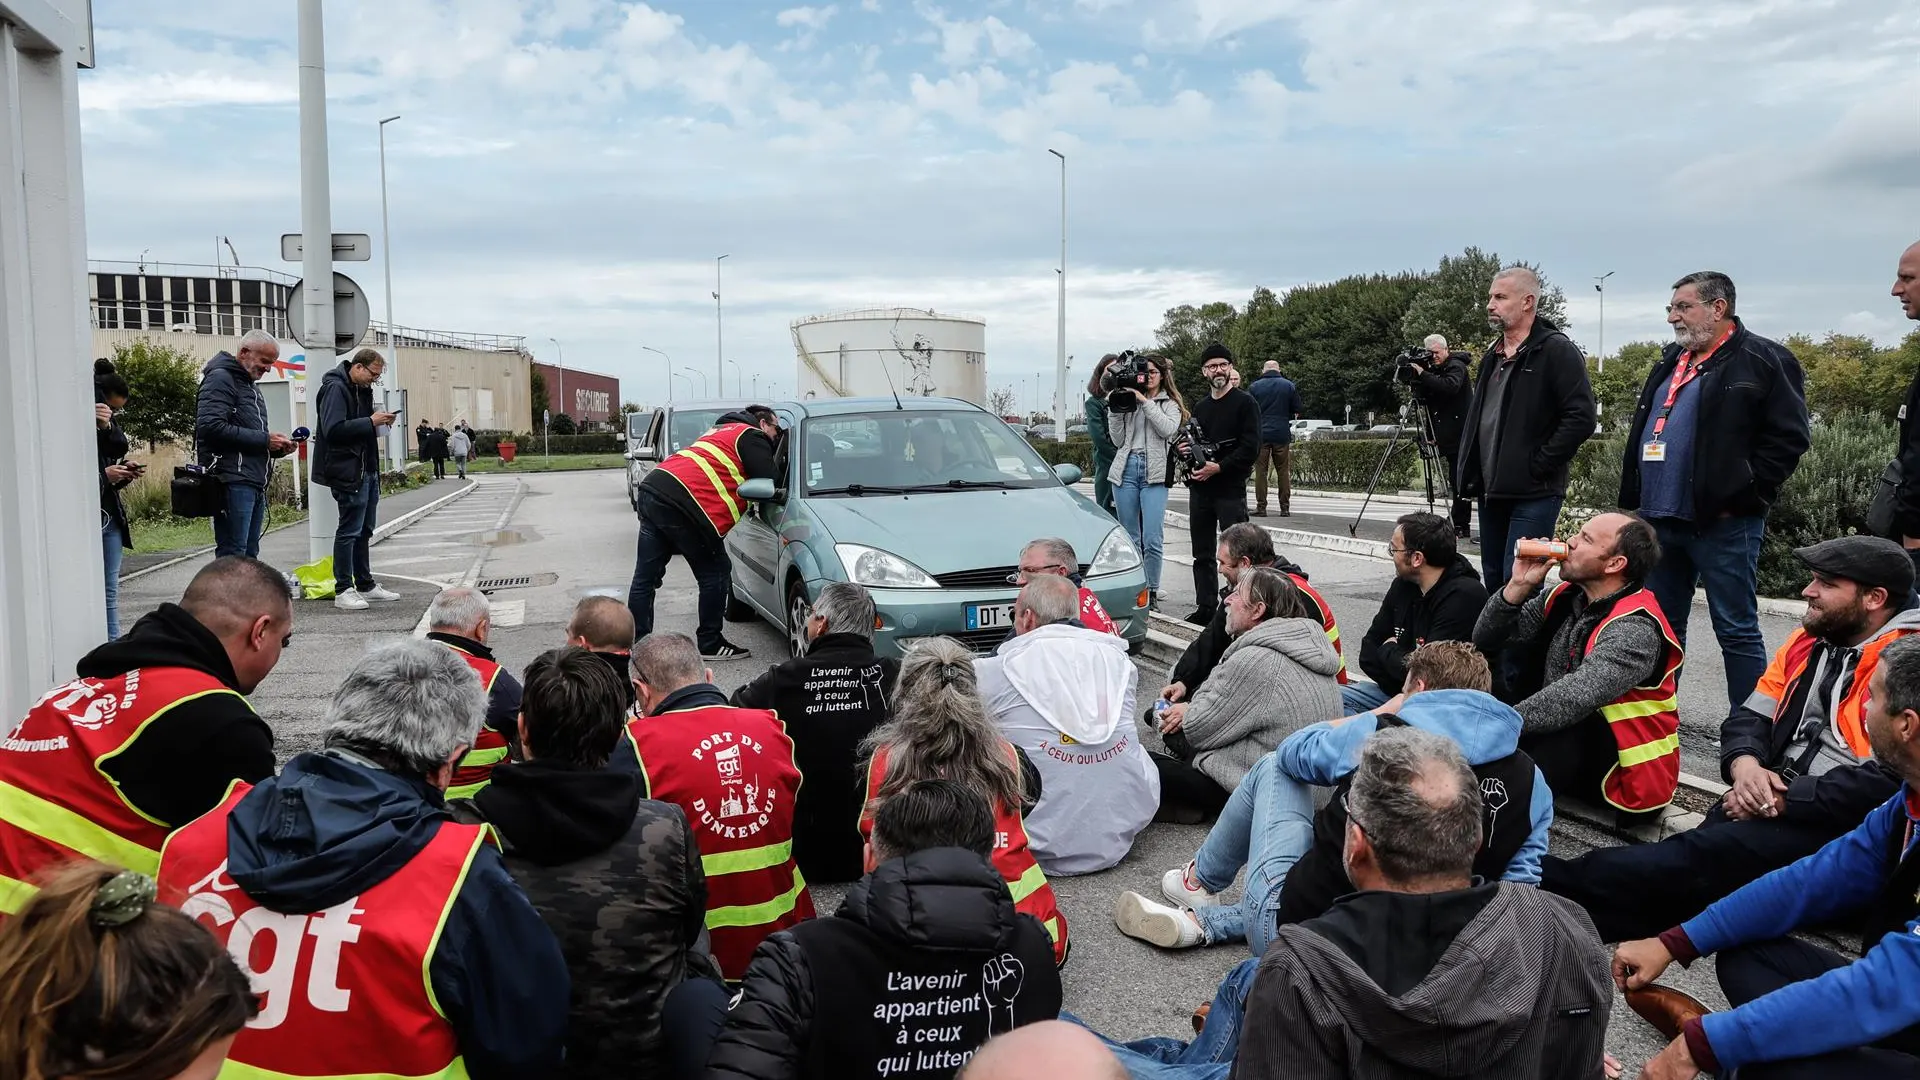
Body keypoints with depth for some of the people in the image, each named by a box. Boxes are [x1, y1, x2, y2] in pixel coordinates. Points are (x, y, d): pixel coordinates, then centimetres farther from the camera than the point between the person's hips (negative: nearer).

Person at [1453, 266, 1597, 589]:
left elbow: (1581, 418, -17)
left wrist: (1538, 466, -17)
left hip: (1533, 493, -8)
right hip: (1491, 491, 8)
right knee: (1494, 580, 13)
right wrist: (1467, 472, 15)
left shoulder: (1557, 351, -9)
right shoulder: (1493, 356, 17)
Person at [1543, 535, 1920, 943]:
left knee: (1701, 856, -27)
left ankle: (1551, 883, -31)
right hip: (1777, 801, 8)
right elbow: (1749, 717, 15)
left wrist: (1783, 800, -16)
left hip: (1842, 825, -8)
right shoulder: (1808, 640, 15)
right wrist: (1745, 765, -8)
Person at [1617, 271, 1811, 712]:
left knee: (1737, 630, 0)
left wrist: (1742, 497, -15)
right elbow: (1642, 433, 23)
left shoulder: (1763, 360, -5)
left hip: (1721, 523, -7)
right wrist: (1635, 500, 13)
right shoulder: (1672, 361, 18)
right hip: (1659, 520, 8)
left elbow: (1788, 437, -12)